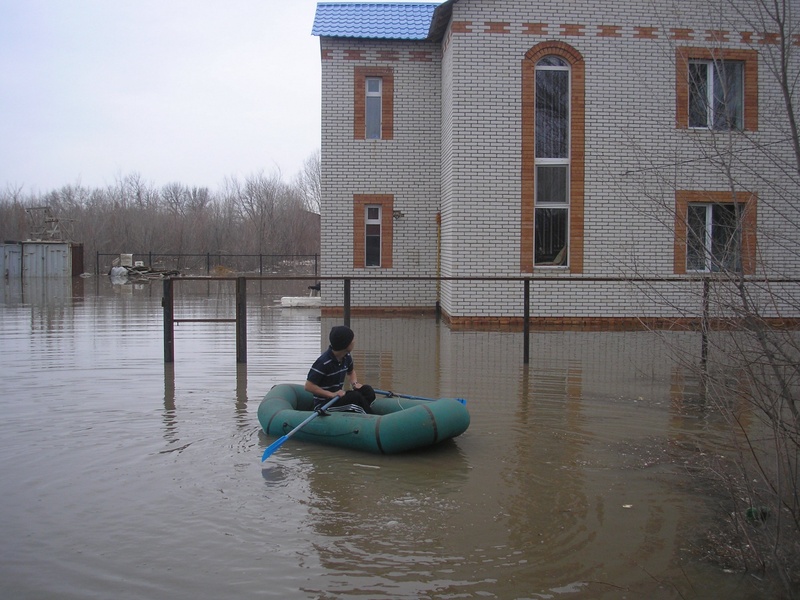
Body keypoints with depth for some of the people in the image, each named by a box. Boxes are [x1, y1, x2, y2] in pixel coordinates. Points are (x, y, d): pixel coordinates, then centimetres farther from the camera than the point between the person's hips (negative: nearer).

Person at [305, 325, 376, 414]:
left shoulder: (346, 357, 0)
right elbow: (308, 386, -24)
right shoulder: (323, 362, -24)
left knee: (368, 391, -13)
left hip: (339, 397, 8)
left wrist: (355, 383, 0)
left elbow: (351, 372, 23)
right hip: (323, 404, -8)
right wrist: (332, 394, -27)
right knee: (356, 397, -27)